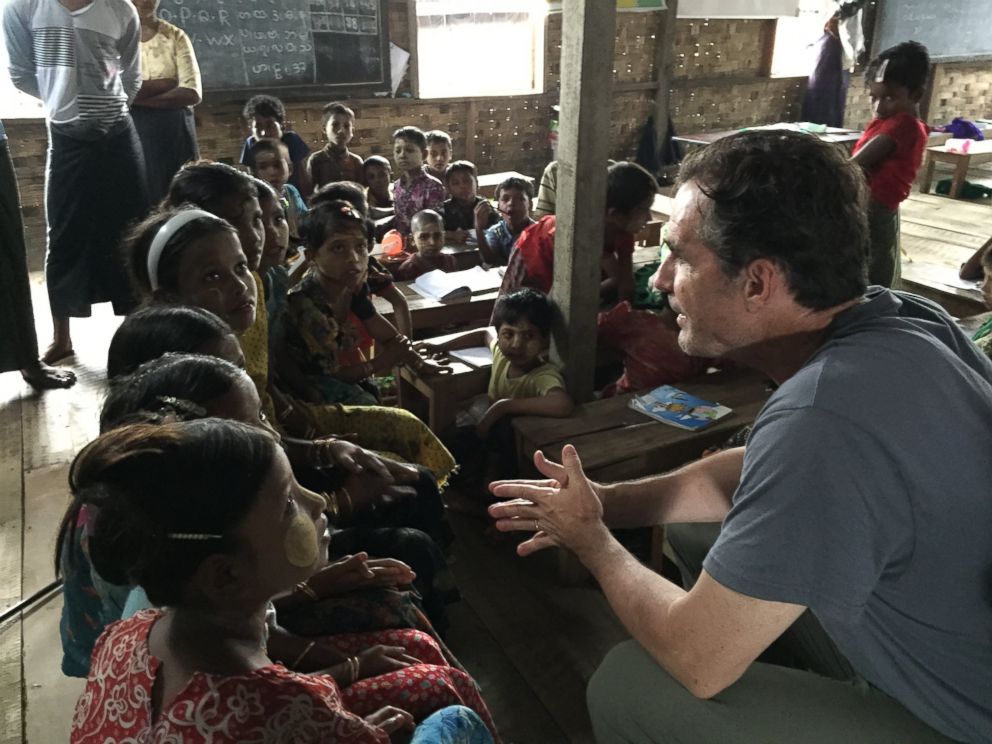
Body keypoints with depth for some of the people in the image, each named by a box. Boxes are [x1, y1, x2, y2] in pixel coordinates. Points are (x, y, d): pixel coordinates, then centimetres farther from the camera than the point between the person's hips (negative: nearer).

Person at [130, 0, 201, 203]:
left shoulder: (176, 36, 6)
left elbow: (192, 93, -6)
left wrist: (137, 96, -10)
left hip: (175, 133, 1)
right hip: (130, 133, -1)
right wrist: (166, 83, -9)